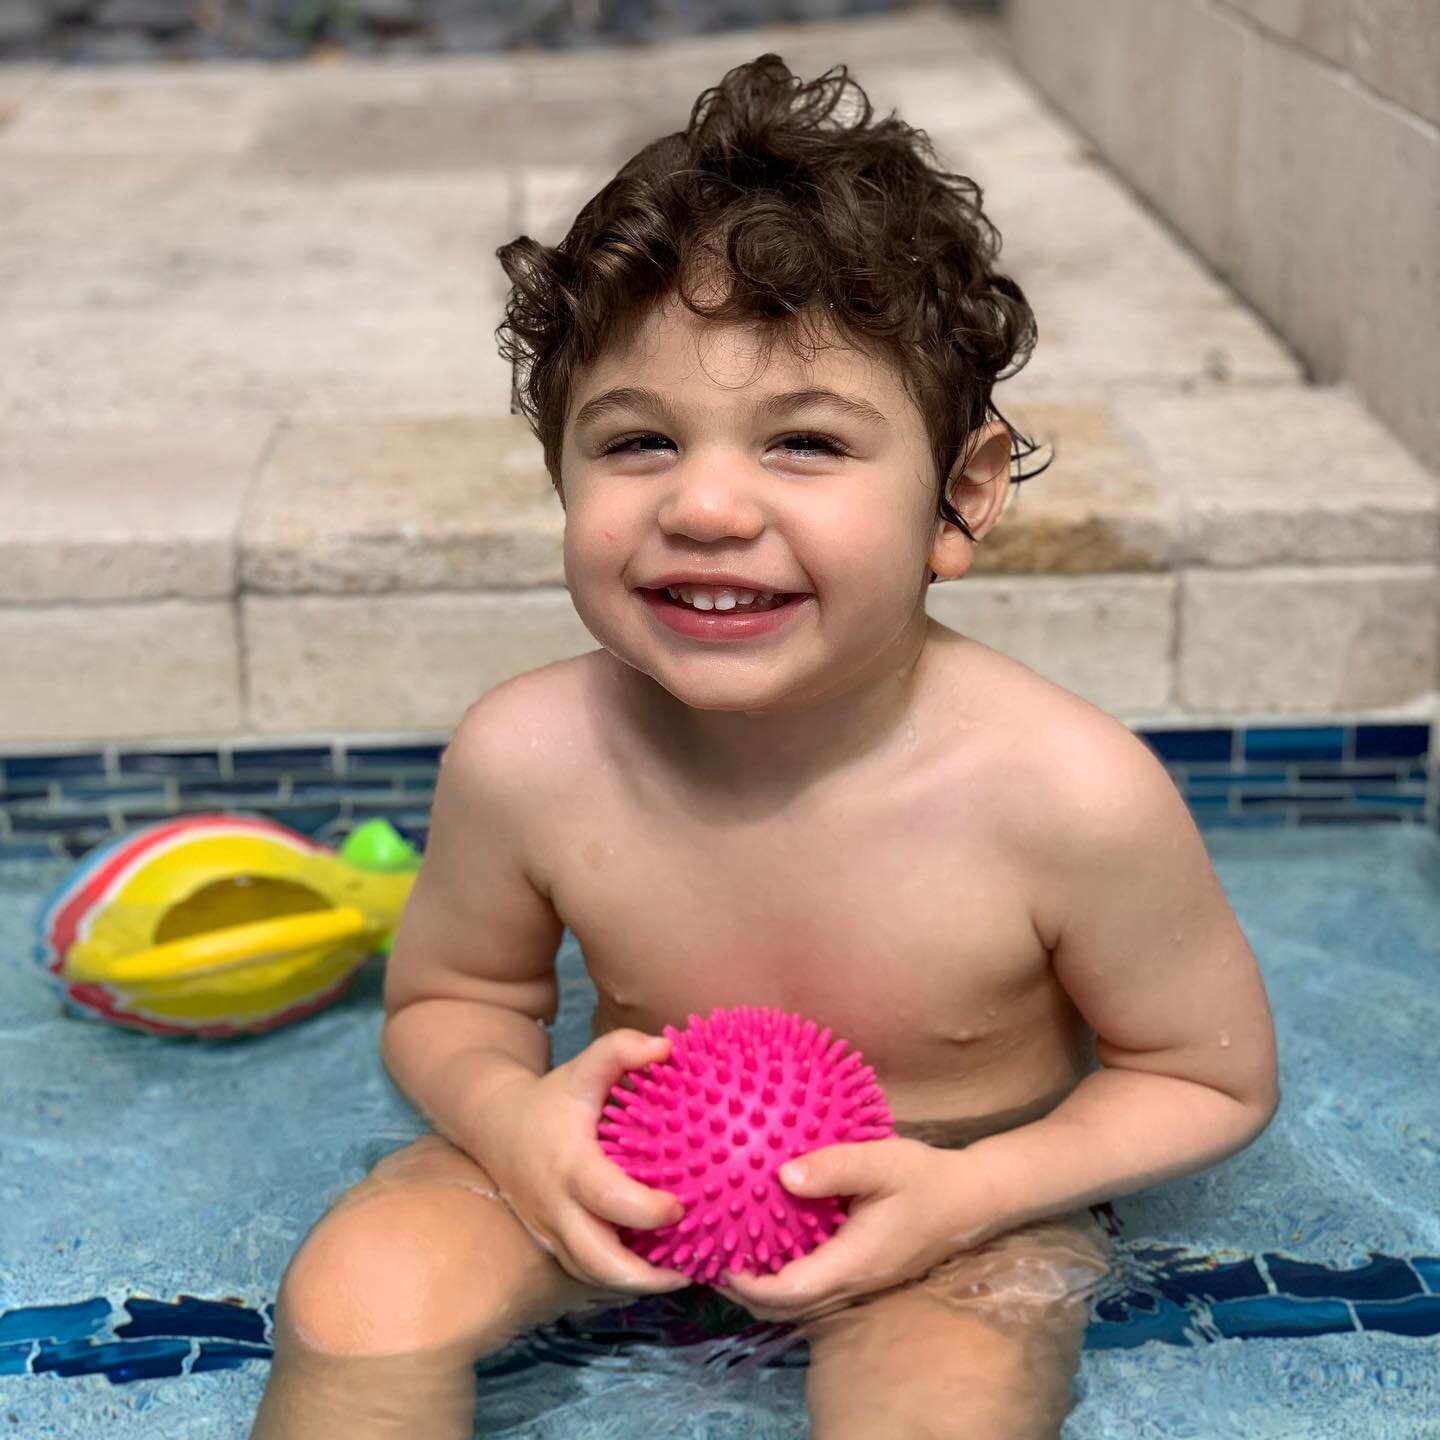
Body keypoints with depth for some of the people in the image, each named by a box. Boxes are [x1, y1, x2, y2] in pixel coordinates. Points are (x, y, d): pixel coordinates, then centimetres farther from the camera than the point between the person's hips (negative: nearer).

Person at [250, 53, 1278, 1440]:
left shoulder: (1070, 796, -28)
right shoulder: (525, 760, -21)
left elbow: (1213, 1080, -10)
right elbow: (449, 1001, 0)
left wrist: (963, 1195, -25)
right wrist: (512, 1116, -23)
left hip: (963, 1206, -2)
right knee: (358, 1289, -18)